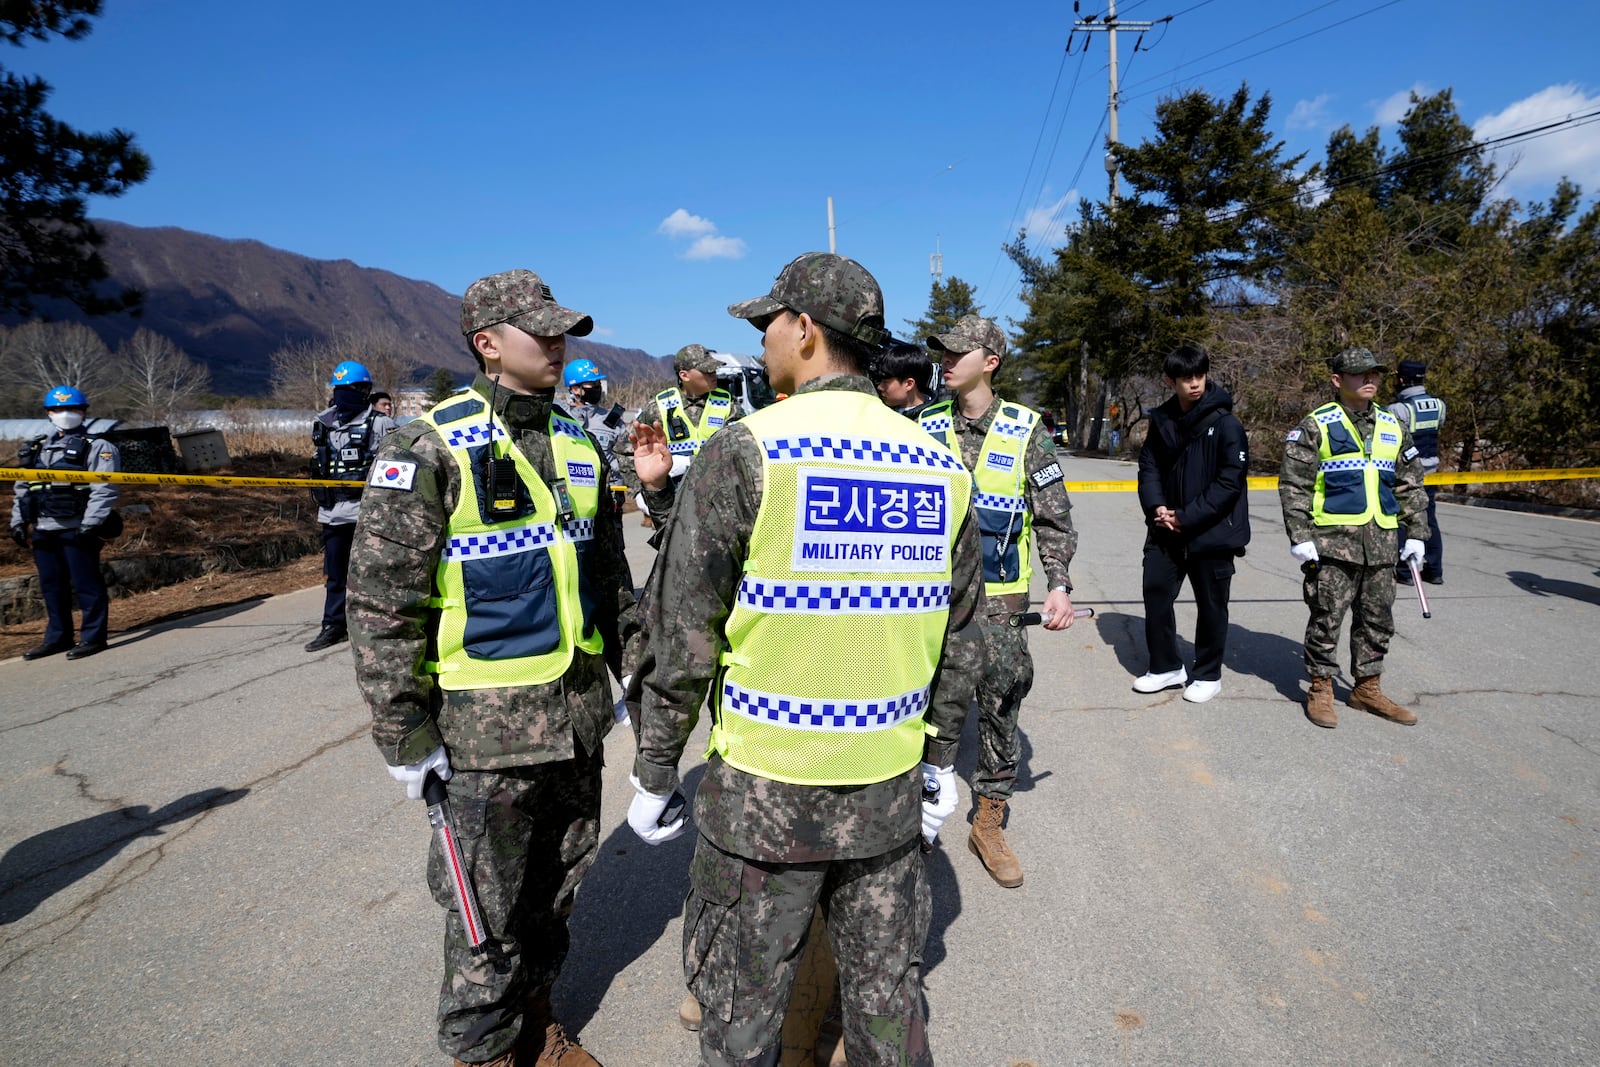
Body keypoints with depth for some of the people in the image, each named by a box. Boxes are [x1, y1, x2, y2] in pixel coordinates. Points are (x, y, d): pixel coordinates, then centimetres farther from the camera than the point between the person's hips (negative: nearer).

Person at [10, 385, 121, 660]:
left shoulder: (98, 448, -2)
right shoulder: (35, 449, 19)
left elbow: (104, 490, -12)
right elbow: (22, 488, 22)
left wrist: (89, 525, -19)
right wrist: (18, 522, 13)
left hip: (76, 530, -7)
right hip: (42, 531, 7)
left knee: (86, 584, -4)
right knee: (51, 586, 12)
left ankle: (93, 637, 3)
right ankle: (57, 637, 22)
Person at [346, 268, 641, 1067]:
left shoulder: (577, 444, 7)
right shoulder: (430, 449, -12)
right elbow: (381, 598, -12)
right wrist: (405, 732, -11)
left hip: (579, 712, 6)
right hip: (488, 722, -6)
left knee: (556, 884, 21)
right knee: (489, 907, 11)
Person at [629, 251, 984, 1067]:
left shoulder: (744, 452, -14)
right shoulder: (938, 467, 1)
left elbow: (684, 637, -12)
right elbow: (959, 639, 7)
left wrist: (653, 773, 0)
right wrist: (941, 758, 19)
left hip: (763, 788, -4)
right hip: (889, 787, 5)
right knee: (887, 994, 22)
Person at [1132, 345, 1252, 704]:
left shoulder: (1226, 424, -11)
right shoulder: (1161, 421, 4)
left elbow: (1230, 482, -15)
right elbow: (1149, 466, 9)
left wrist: (1186, 518, -17)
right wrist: (1157, 506, -9)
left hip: (1212, 531, -4)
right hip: (1165, 530, 5)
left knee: (1211, 605, 8)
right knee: (1155, 594, 7)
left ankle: (1208, 674, 25)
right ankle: (1166, 666, 25)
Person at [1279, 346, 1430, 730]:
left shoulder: (1392, 427, 14)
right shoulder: (1316, 426, -4)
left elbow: (1410, 484, 19)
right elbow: (1294, 485, -7)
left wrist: (1416, 533, 13)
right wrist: (1300, 536, -13)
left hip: (1381, 541, 6)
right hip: (1333, 540, -6)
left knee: (1378, 619, 12)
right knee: (1327, 616, 0)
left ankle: (1367, 688, 25)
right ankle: (1321, 689, 14)